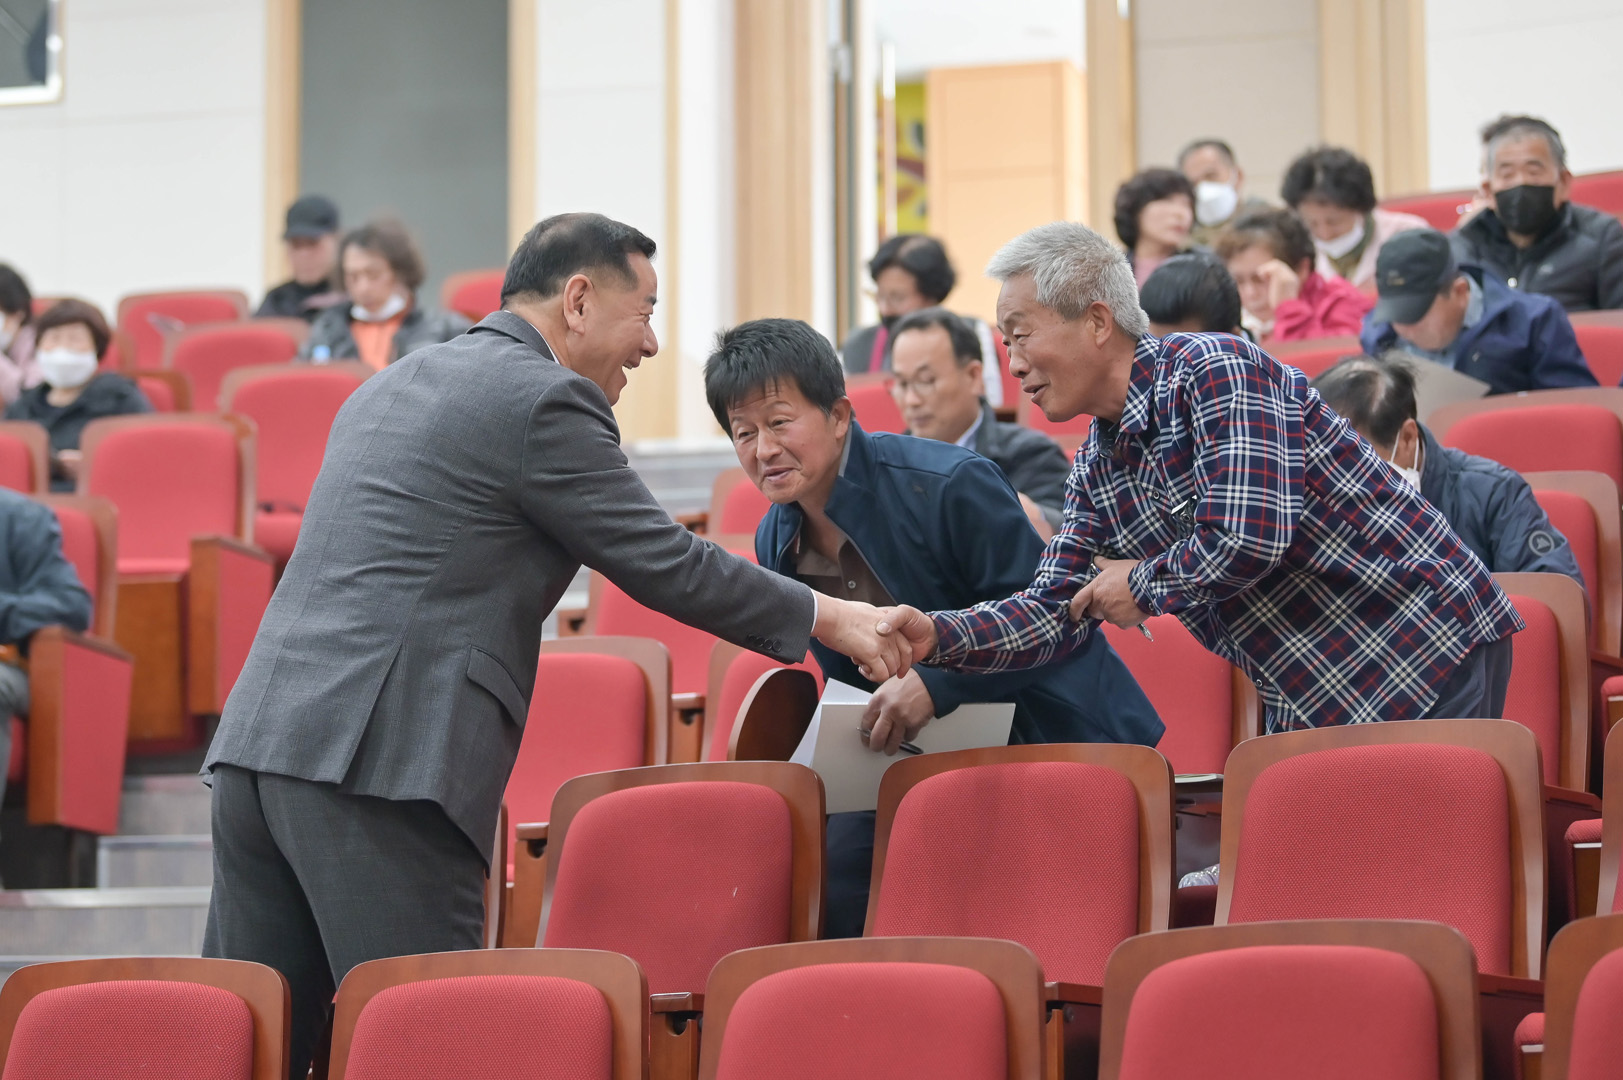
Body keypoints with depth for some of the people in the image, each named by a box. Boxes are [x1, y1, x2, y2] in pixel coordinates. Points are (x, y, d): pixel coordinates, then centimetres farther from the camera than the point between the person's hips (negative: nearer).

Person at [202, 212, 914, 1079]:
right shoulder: (544, 398, -4)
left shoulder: (390, 384, 24)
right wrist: (827, 619, 8)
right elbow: (662, 563, -3)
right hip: (379, 758, -9)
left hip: (256, 740, 9)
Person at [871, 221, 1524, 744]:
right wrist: (936, 637, -8)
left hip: (1429, 653, -8)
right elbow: (1054, 613, 9)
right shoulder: (1096, 471, 10)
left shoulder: (1215, 371, -17)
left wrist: (1142, 584, -10)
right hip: (1310, 704, 8)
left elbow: (1250, 538, -28)